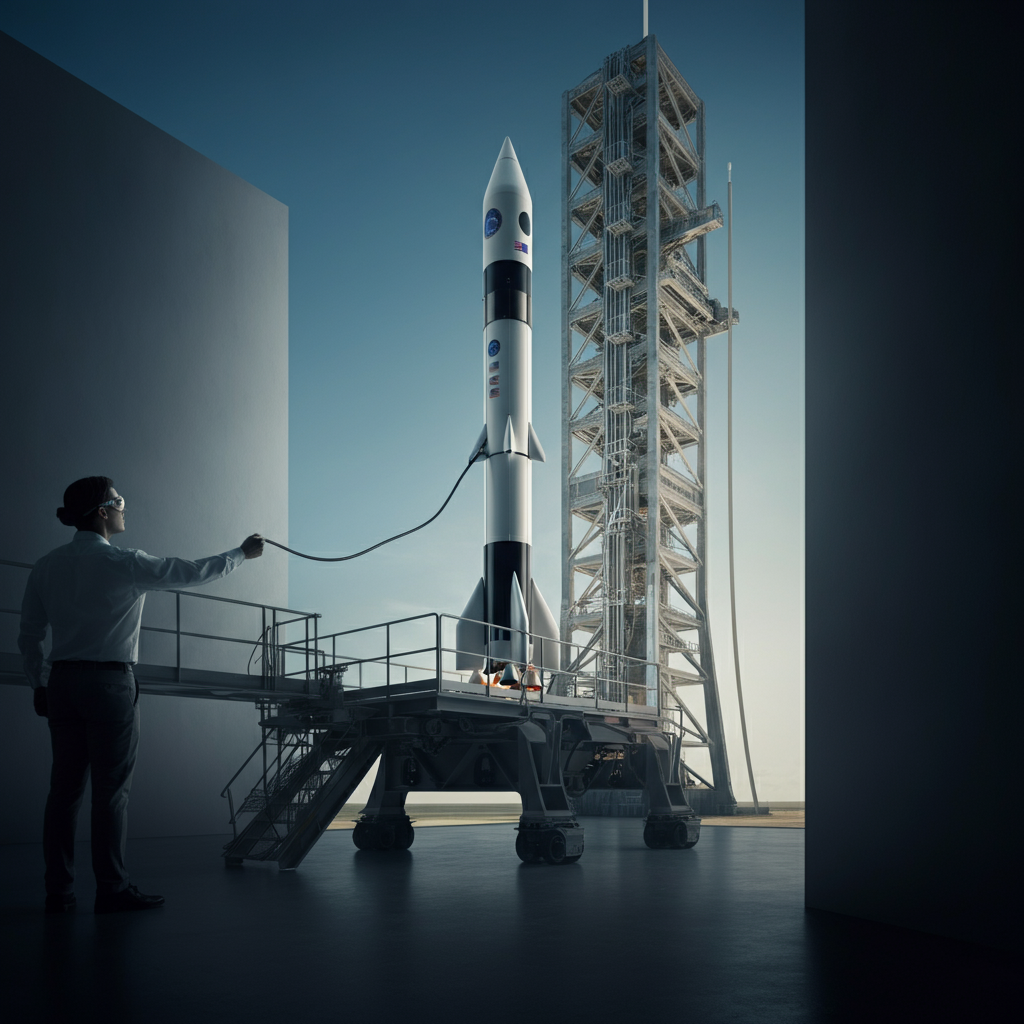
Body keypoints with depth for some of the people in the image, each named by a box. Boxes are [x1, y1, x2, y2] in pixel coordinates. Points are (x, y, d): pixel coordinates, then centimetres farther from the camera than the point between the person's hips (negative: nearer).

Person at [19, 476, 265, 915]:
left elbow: (29, 635, 10)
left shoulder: (47, 566, 8)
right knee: (111, 789, -1)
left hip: (62, 682, 6)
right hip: (109, 682, -6)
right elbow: (193, 573, -4)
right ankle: (112, 890, 3)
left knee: (65, 786, 8)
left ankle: (58, 892, 12)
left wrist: (38, 685, 19)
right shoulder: (123, 563, -10)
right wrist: (241, 553, 9)